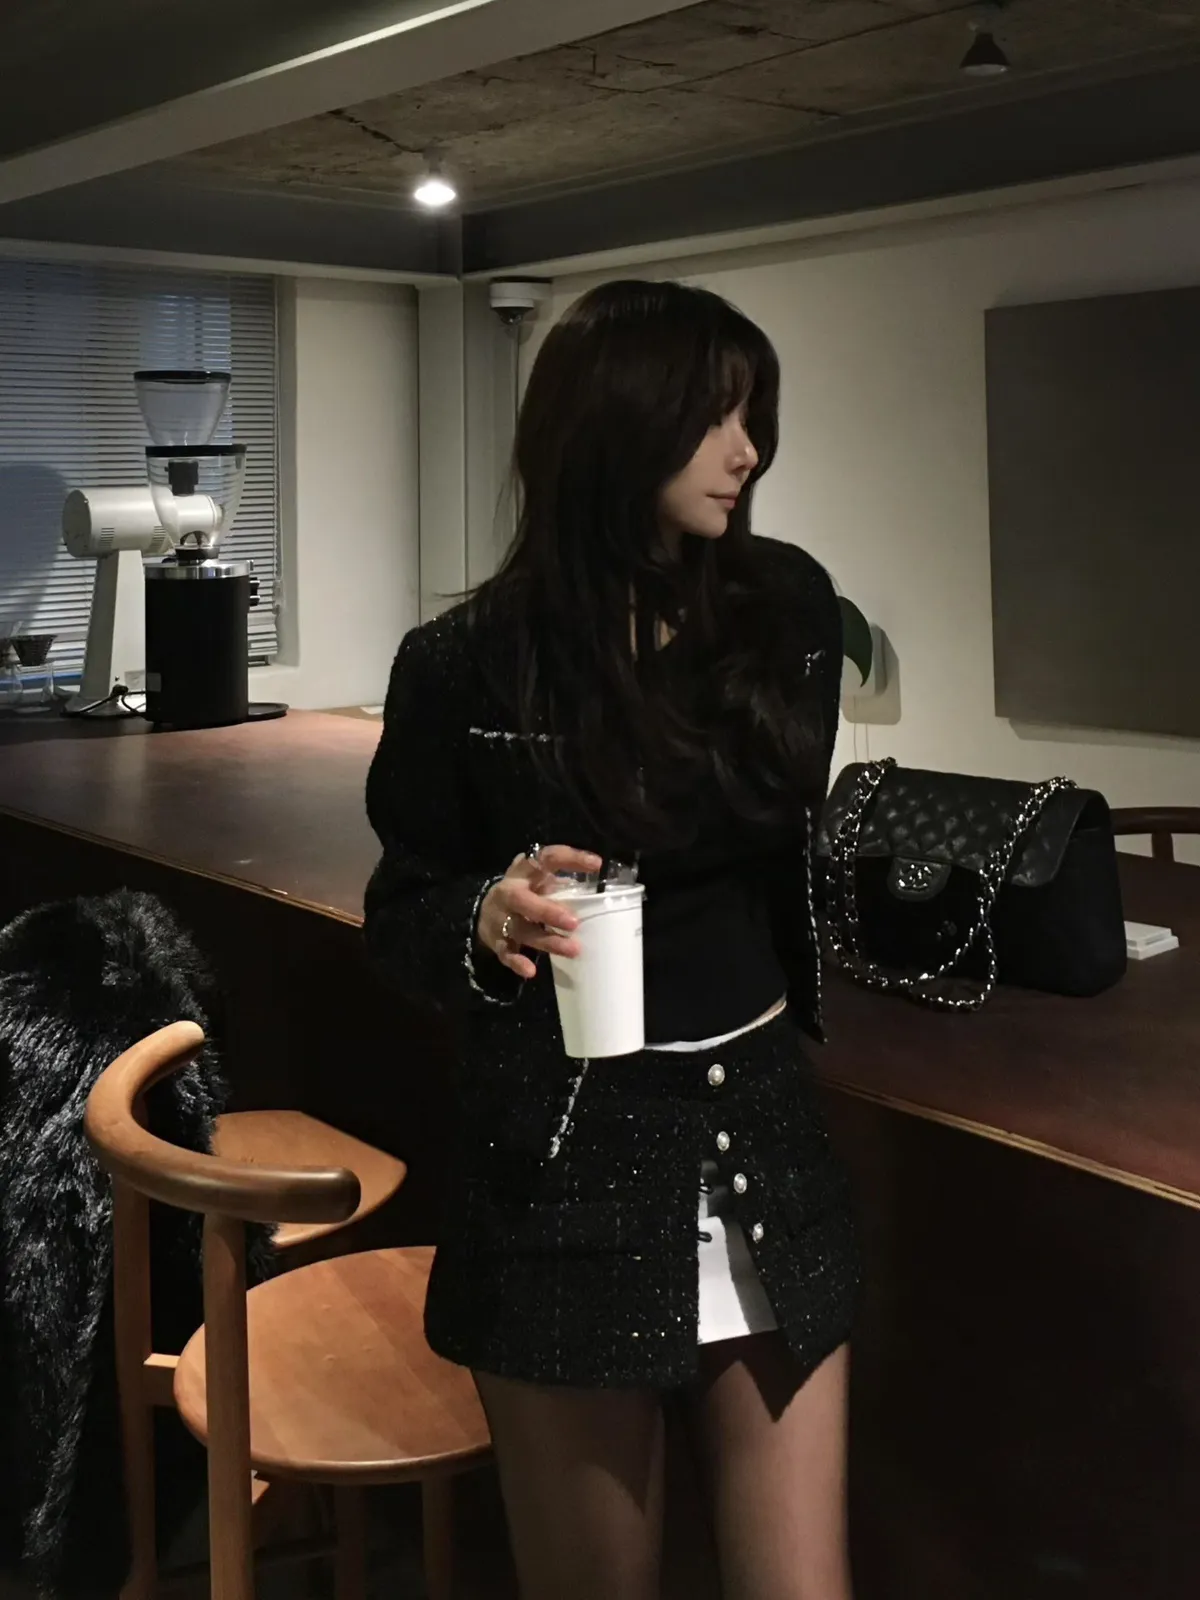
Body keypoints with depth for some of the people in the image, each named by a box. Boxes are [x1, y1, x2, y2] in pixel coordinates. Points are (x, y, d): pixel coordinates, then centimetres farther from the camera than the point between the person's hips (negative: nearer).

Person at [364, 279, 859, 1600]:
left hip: (761, 1139, 3)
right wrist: (489, 919, -19)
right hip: (563, 1166, -3)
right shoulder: (467, 665, -9)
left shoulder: (787, 609, 0)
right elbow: (398, 917, 1)